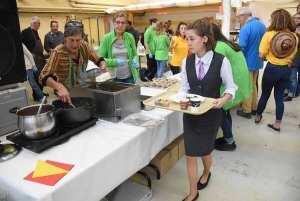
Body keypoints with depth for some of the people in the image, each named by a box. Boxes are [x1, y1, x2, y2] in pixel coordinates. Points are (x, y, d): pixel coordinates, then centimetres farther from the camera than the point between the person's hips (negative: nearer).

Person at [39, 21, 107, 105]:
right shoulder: (58, 53, -22)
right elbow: (43, 76, -28)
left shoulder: (84, 46, -9)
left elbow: (99, 60, 4)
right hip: (67, 95, -4)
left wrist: (103, 65, -19)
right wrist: (60, 87, -46)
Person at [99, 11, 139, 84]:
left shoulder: (130, 37, 0)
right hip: (114, 78, -2)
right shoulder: (107, 38, -7)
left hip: (129, 77, 3)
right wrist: (115, 61, -22)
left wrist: (135, 60, -11)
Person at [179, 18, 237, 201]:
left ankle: (206, 173, 53)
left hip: (211, 114, -2)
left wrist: (223, 99, -25)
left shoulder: (221, 61, -15)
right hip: (190, 113, 3)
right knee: (190, 155, 5)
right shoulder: (187, 61, -5)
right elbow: (184, 87, 2)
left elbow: (231, 87, -5)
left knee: (205, 150, 17)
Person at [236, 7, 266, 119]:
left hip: (248, 62, -8)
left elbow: (241, 48, -23)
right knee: (253, 85, 19)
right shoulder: (262, 25, 5)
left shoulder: (245, 28, -22)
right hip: (257, 61, 8)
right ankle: (254, 108, 29)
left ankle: (246, 111, 14)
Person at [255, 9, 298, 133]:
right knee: (279, 97, 13)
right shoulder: (294, 37, -1)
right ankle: (277, 125, 19)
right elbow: (292, 55, 9)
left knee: (265, 95, 15)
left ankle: (258, 117, 34)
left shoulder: (269, 35, -16)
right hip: (287, 70, 4)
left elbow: (261, 55, -16)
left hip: (272, 69, -4)